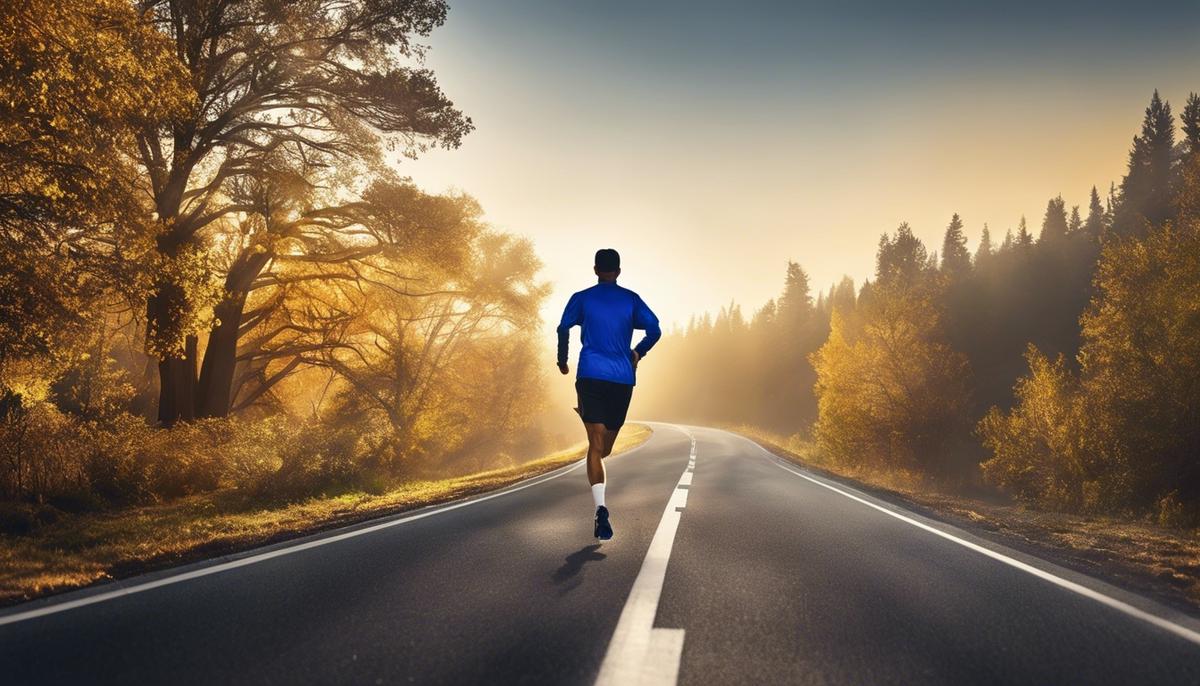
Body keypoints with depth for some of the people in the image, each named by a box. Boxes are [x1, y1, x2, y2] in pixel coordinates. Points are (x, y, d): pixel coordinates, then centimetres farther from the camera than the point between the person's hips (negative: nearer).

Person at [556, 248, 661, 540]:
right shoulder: (631, 299, 10)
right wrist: (637, 353, 19)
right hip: (622, 379, 1)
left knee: (595, 443, -9)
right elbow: (655, 330, 3)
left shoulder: (582, 298, 8)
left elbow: (563, 329, -3)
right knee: (606, 443, 17)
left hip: (590, 376, -1)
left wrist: (562, 361, 11)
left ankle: (601, 507, -23)